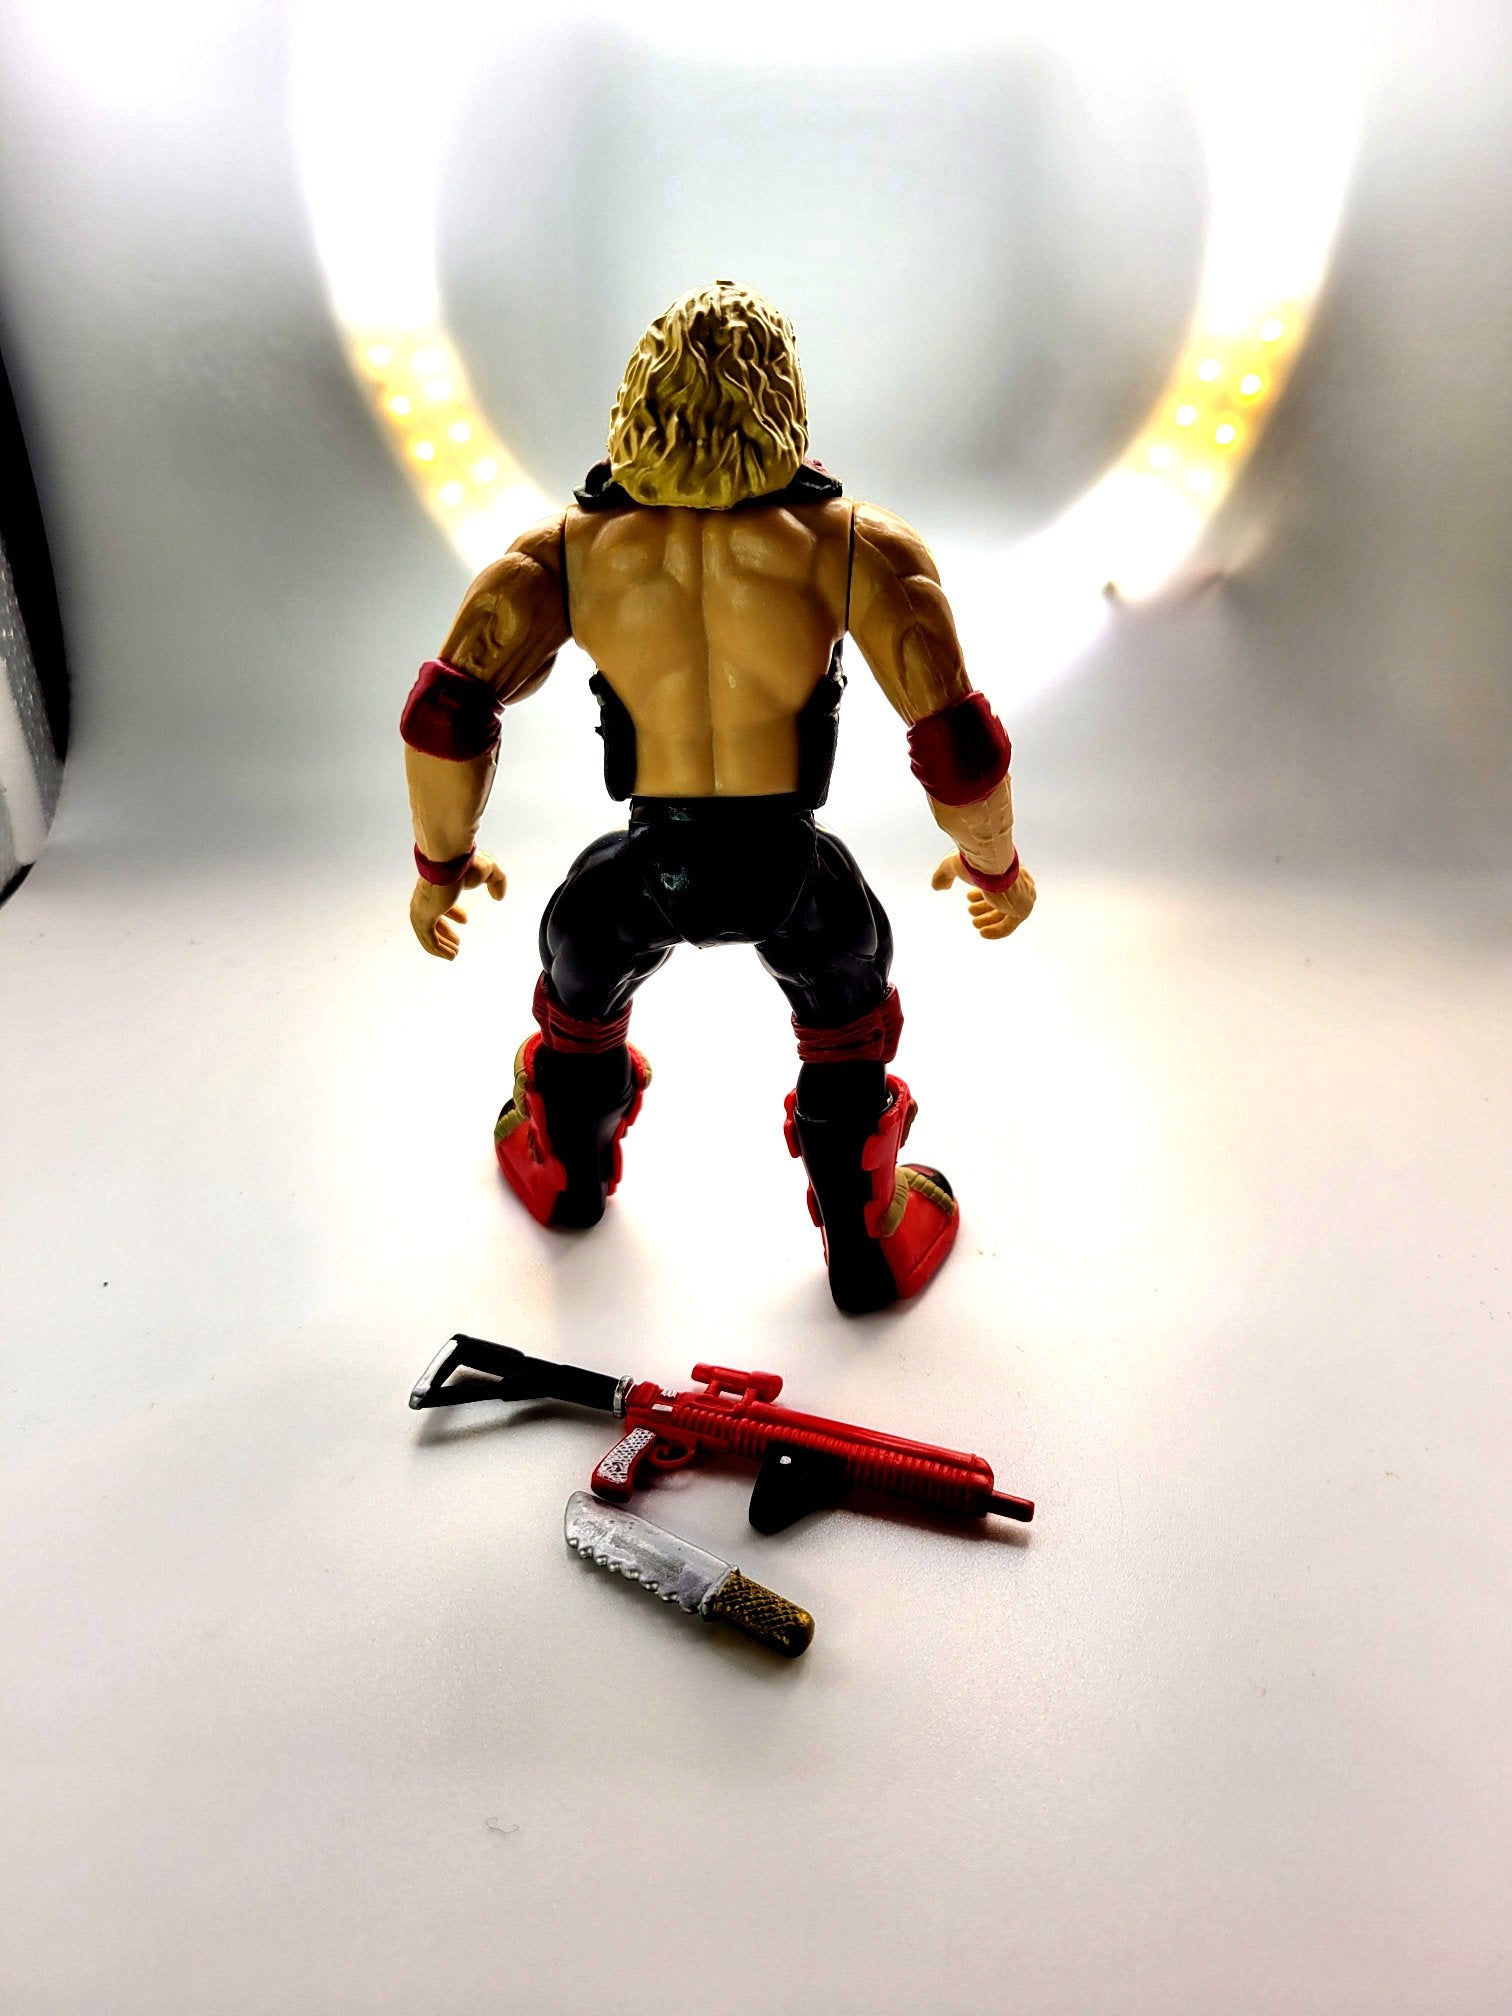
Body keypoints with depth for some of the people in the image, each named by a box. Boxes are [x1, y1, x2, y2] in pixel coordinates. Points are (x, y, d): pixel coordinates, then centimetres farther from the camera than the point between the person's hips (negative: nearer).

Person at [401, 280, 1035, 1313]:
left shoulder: (565, 548, -2)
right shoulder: (863, 544, -7)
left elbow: (446, 715, -10)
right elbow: (957, 746, -12)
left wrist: (442, 862, 5)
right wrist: (996, 866, 5)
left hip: (644, 869, 1)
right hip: (789, 873, -1)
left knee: (579, 994, 34)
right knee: (849, 1023, 31)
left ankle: (566, 1174, 61)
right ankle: (866, 1240, 46)